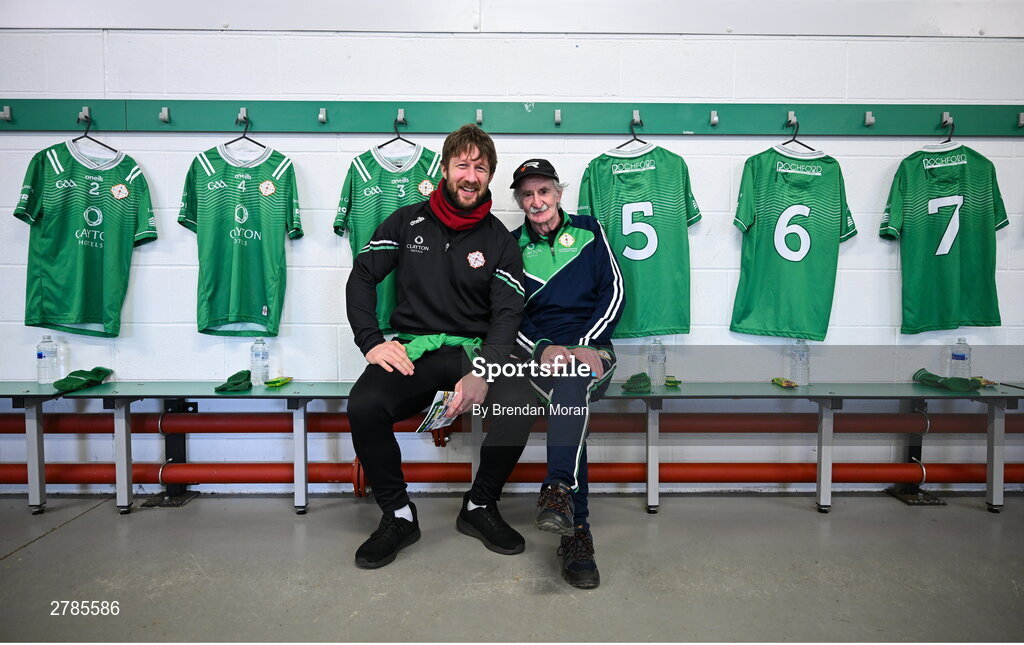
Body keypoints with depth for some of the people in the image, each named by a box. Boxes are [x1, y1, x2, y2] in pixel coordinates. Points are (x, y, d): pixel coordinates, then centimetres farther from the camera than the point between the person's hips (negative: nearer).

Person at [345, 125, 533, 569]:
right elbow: (361, 277, 6)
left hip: (474, 350, 0)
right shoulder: (408, 221, 10)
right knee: (363, 405, -30)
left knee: (518, 401, -30)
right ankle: (398, 515, -5)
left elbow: (508, 314, -3)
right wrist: (371, 342, -10)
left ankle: (480, 507, -3)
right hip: (411, 349, 0)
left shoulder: (499, 240, 7)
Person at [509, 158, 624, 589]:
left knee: (570, 382, -37)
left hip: (591, 348, 0)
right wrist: (542, 349, -13)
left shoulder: (588, 230, 13)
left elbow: (614, 292, 5)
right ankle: (577, 531, -36)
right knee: (573, 391, -33)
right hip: (541, 353, 0)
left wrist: (586, 345, -9)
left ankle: (558, 490, -46)